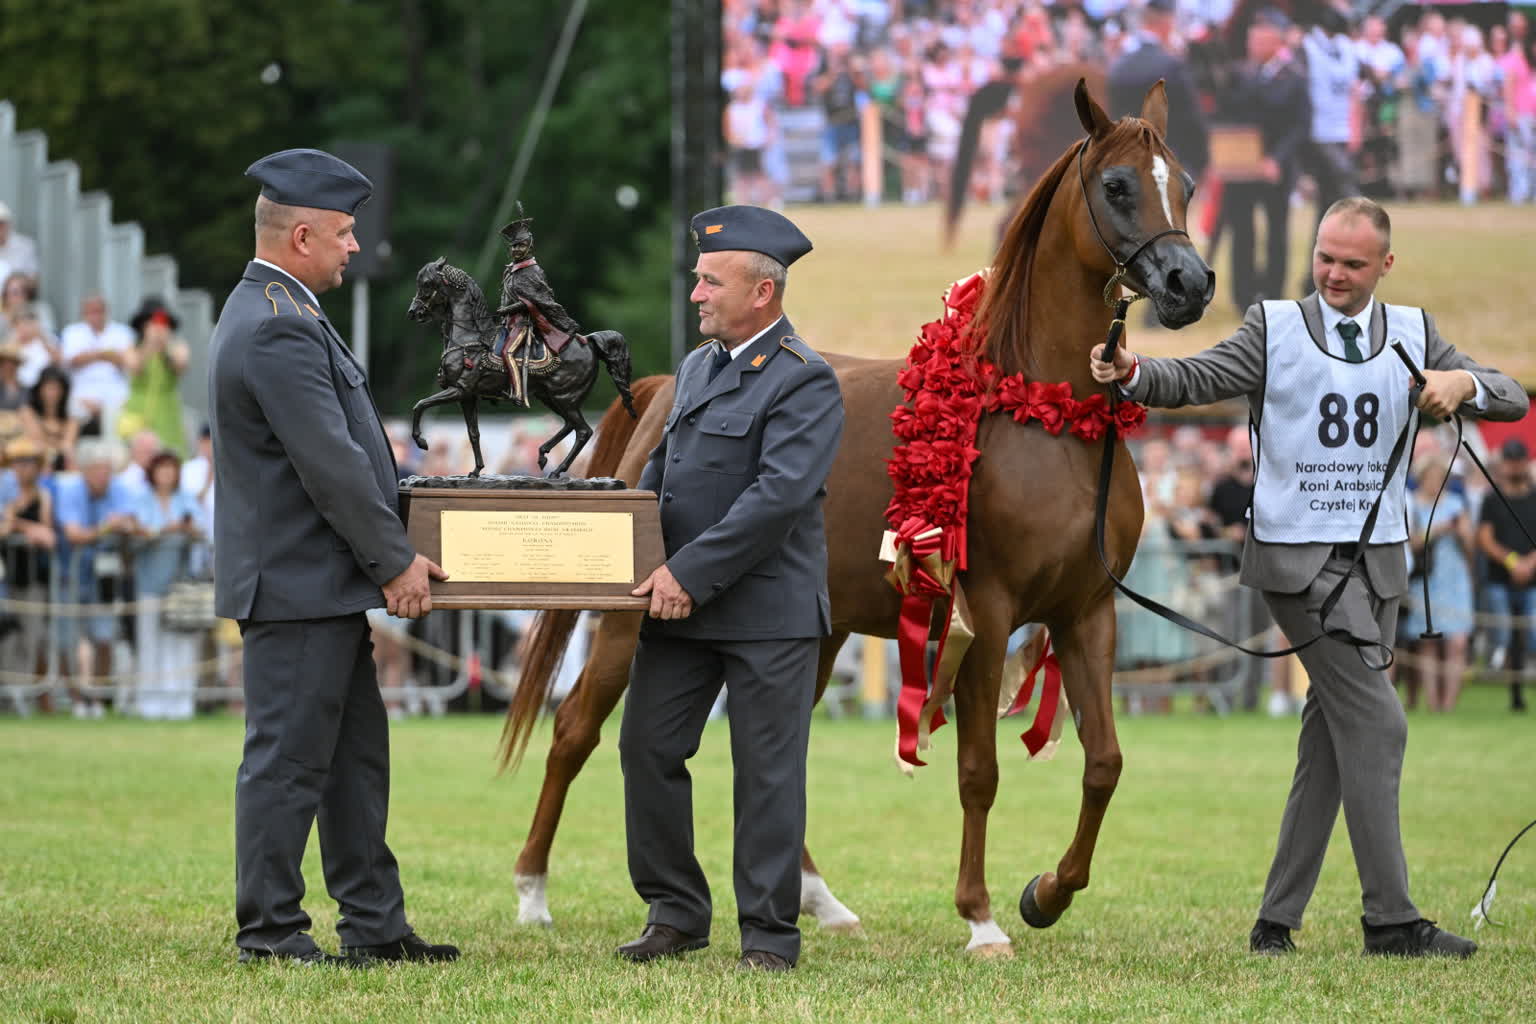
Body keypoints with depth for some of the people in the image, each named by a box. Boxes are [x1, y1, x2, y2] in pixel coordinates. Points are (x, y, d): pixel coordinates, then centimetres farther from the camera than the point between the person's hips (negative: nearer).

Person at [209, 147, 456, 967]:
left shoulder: (271, 313, 15)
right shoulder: (278, 330, -20)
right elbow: (330, 464, -22)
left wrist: (388, 551, 18)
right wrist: (394, 561, -13)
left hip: (321, 587, 11)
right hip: (298, 586, -11)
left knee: (356, 757, 13)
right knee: (288, 760, -4)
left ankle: (374, 924, 18)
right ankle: (269, 931, 2)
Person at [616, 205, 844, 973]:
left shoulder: (804, 381, -12)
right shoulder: (697, 367, 16)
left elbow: (779, 496, -21)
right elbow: (664, 467, 23)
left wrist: (691, 573, -23)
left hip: (768, 610, -8)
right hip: (683, 603, 8)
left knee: (768, 771, -1)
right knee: (647, 749, 5)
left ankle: (769, 932, 7)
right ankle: (675, 912, 16)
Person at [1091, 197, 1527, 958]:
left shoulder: (1413, 334, 9)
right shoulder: (1277, 328, -1)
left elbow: (1512, 402, 3)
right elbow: (1194, 381, -11)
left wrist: (1465, 383, -19)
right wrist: (1129, 373, -31)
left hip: (1378, 558, 5)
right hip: (1298, 556, -5)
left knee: (1332, 738, 7)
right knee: (1374, 722, -12)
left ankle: (1278, 918, 13)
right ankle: (1390, 918, -8)